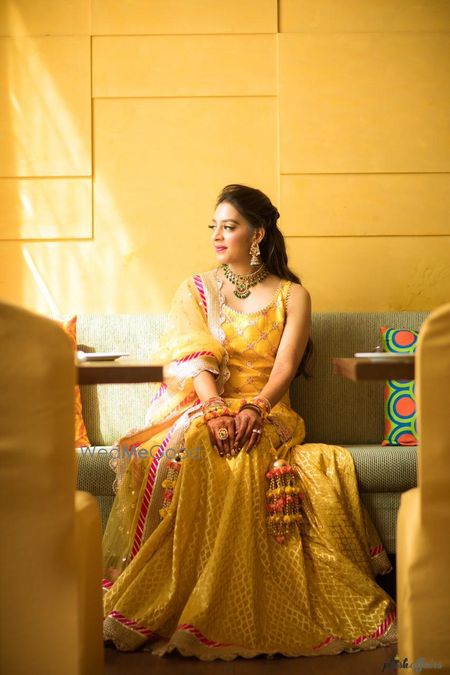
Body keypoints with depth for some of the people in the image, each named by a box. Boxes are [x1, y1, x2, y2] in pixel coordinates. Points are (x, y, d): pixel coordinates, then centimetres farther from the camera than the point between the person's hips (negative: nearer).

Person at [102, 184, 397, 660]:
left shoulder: (291, 295, 10)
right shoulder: (194, 290, 13)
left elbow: (285, 366, -4)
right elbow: (195, 358, -3)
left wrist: (253, 410, -24)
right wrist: (214, 409, -24)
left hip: (267, 414, -1)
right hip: (201, 408, 1)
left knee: (242, 454, -37)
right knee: (196, 441, -36)